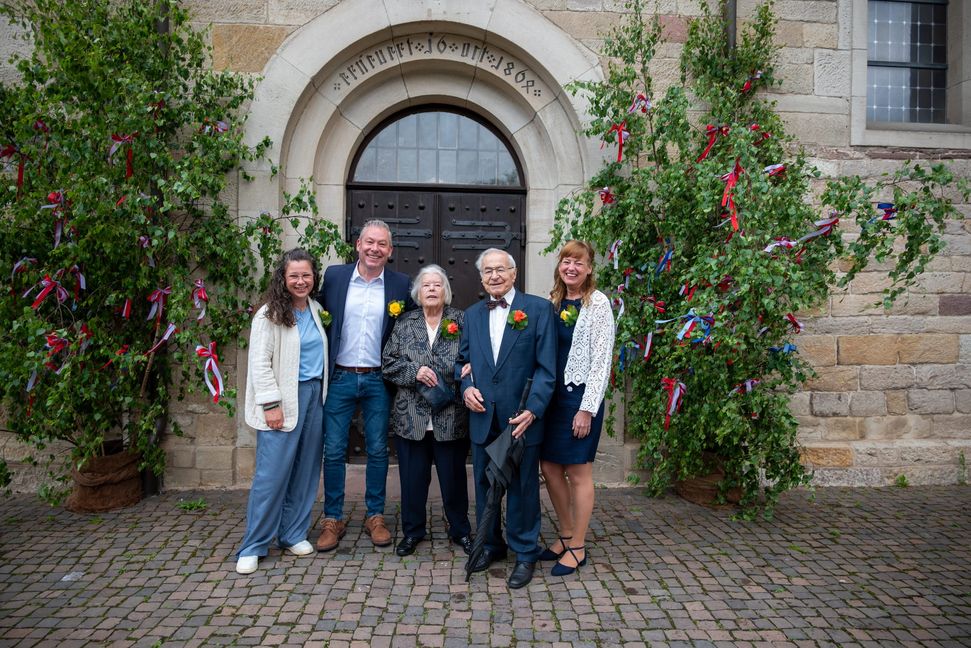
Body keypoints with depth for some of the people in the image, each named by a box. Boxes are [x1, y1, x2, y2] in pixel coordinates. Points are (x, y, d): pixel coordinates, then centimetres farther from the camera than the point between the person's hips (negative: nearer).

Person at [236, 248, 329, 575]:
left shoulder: (316, 310, 11)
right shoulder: (269, 315, -7)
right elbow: (260, 363, -11)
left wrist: (323, 394, 10)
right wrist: (271, 404, -15)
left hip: (315, 395, 6)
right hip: (284, 401, -6)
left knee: (305, 470, 10)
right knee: (272, 473, -4)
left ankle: (293, 535, 23)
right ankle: (253, 547, 9)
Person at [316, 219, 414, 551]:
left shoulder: (400, 284, -1)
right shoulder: (334, 275, 0)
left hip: (378, 380, 0)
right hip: (340, 377, 0)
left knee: (378, 451, 9)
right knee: (333, 451, 6)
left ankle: (375, 516, 25)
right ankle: (333, 519, 21)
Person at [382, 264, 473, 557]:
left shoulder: (462, 321, 1)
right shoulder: (404, 324, 7)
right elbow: (388, 363, 3)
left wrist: (455, 386, -17)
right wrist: (415, 372, -13)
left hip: (451, 417, -1)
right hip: (411, 416, 2)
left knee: (454, 476, 10)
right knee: (413, 477, 11)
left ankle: (460, 530, 30)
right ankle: (412, 531, 30)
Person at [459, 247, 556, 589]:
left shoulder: (539, 308, -4)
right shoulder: (472, 314, 11)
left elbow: (547, 366, -9)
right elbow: (462, 360, 16)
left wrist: (533, 409, -17)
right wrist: (466, 387, -4)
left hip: (522, 417, -4)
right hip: (483, 416, 4)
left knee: (523, 487, 8)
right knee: (484, 484, 16)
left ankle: (525, 553, 26)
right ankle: (491, 544, 35)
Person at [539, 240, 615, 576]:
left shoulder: (597, 303, -8)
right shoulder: (554, 302, 10)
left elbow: (601, 360, -11)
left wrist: (587, 409, -15)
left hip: (580, 397, -6)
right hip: (552, 395, 6)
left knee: (578, 472, 4)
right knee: (549, 467, 10)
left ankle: (577, 548, 19)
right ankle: (566, 535, 29)